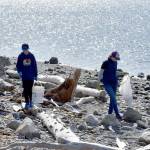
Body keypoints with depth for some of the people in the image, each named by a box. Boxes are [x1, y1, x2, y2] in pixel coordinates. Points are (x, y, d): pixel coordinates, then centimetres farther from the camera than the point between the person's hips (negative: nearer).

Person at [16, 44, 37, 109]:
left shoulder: (31, 56, -1)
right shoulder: (20, 56, -3)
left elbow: (35, 66, 5)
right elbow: (18, 66, 2)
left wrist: (35, 75, 5)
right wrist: (19, 71, -18)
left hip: (31, 76, 0)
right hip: (24, 76, 0)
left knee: (30, 89, 7)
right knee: (25, 90, -1)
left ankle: (30, 102, 20)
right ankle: (27, 103, 5)